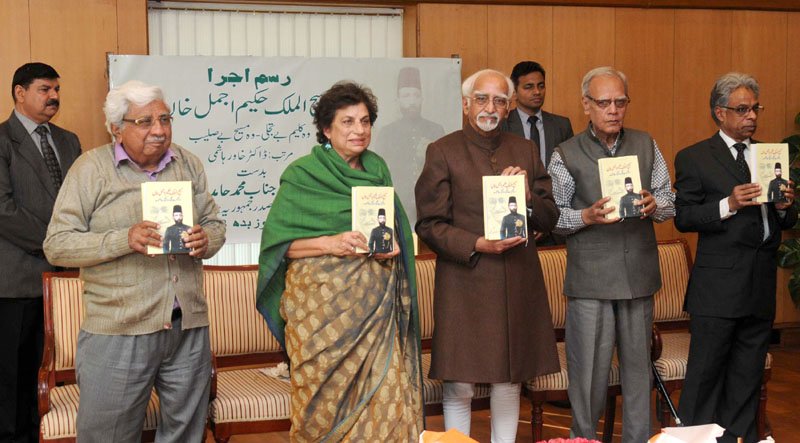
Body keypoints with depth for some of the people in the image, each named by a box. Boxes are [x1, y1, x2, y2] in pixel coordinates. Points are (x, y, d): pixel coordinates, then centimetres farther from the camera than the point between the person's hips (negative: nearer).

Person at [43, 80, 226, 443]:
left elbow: (215, 225, 15)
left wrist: (205, 241, -10)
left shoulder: (189, 164, 10)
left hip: (189, 327, 4)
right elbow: (57, 245, -7)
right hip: (117, 331, -4)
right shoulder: (91, 168, -3)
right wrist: (125, 239, -20)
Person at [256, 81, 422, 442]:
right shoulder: (303, 175, -2)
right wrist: (330, 243, -18)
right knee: (326, 399, 0)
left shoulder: (377, 169, 13)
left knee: (383, 394, -2)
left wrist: (392, 246, -2)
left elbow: (397, 229, 21)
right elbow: (276, 241, -6)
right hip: (322, 303, -4)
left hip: (374, 303, 4)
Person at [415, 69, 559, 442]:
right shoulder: (443, 152, 0)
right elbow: (429, 225, -4)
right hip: (464, 283, -4)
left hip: (518, 284, 4)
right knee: (459, 386, -1)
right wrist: (476, 245, -17)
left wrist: (527, 195, -8)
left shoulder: (525, 151, 13)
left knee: (510, 381, 11)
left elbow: (549, 219, 12)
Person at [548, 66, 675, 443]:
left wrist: (653, 205, -12)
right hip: (590, 278, -3)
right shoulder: (566, 156, 0)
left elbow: (670, 203, 9)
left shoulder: (646, 146, 9)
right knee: (589, 368, 0)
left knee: (638, 363, 12)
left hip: (639, 274, 3)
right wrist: (586, 217, -18)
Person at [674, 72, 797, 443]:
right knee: (706, 372, 0)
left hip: (761, 286, 5)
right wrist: (728, 205, -21)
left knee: (747, 376, 12)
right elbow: (683, 218, -9)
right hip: (719, 285, -5)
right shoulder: (694, 158, -1)